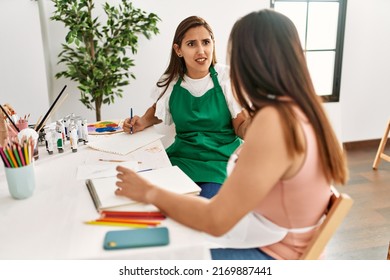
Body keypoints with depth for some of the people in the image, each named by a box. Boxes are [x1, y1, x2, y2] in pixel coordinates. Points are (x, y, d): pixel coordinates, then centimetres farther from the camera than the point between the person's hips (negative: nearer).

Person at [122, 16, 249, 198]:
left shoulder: (227, 77, -6)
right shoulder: (169, 82, 2)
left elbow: (241, 127, -2)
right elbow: (158, 110, 23)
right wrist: (142, 122, 2)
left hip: (222, 159, -2)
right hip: (181, 157, 3)